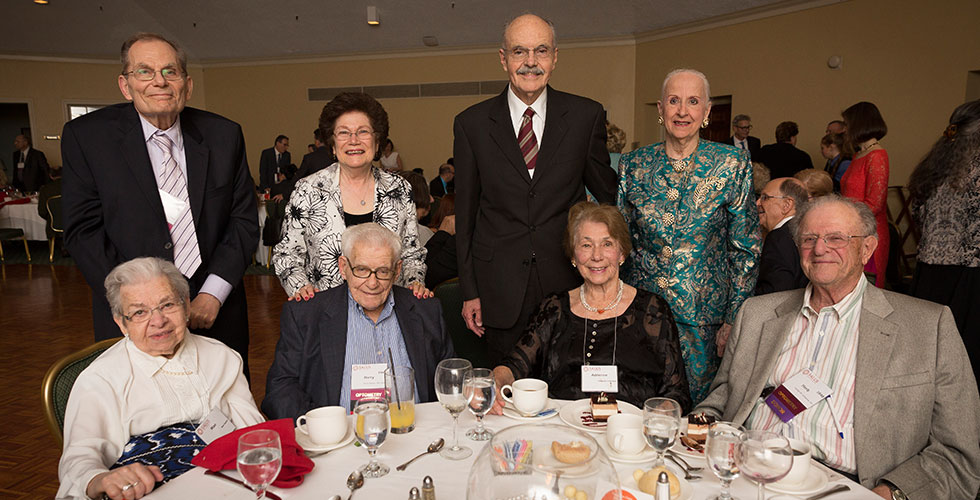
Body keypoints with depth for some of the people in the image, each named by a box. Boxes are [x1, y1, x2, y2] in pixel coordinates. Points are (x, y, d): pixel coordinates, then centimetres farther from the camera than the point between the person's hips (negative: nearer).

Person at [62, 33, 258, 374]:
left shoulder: (224, 135, 1)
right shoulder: (86, 136, -3)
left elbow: (244, 220, 1)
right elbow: (84, 230, -6)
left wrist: (212, 294, -10)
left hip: (217, 312, 2)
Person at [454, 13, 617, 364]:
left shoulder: (587, 116, 1)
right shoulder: (471, 124, 2)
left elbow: (608, 193, 11)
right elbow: (465, 214, 4)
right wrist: (469, 291, 3)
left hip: (568, 282, 0)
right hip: (501, 290, 0)